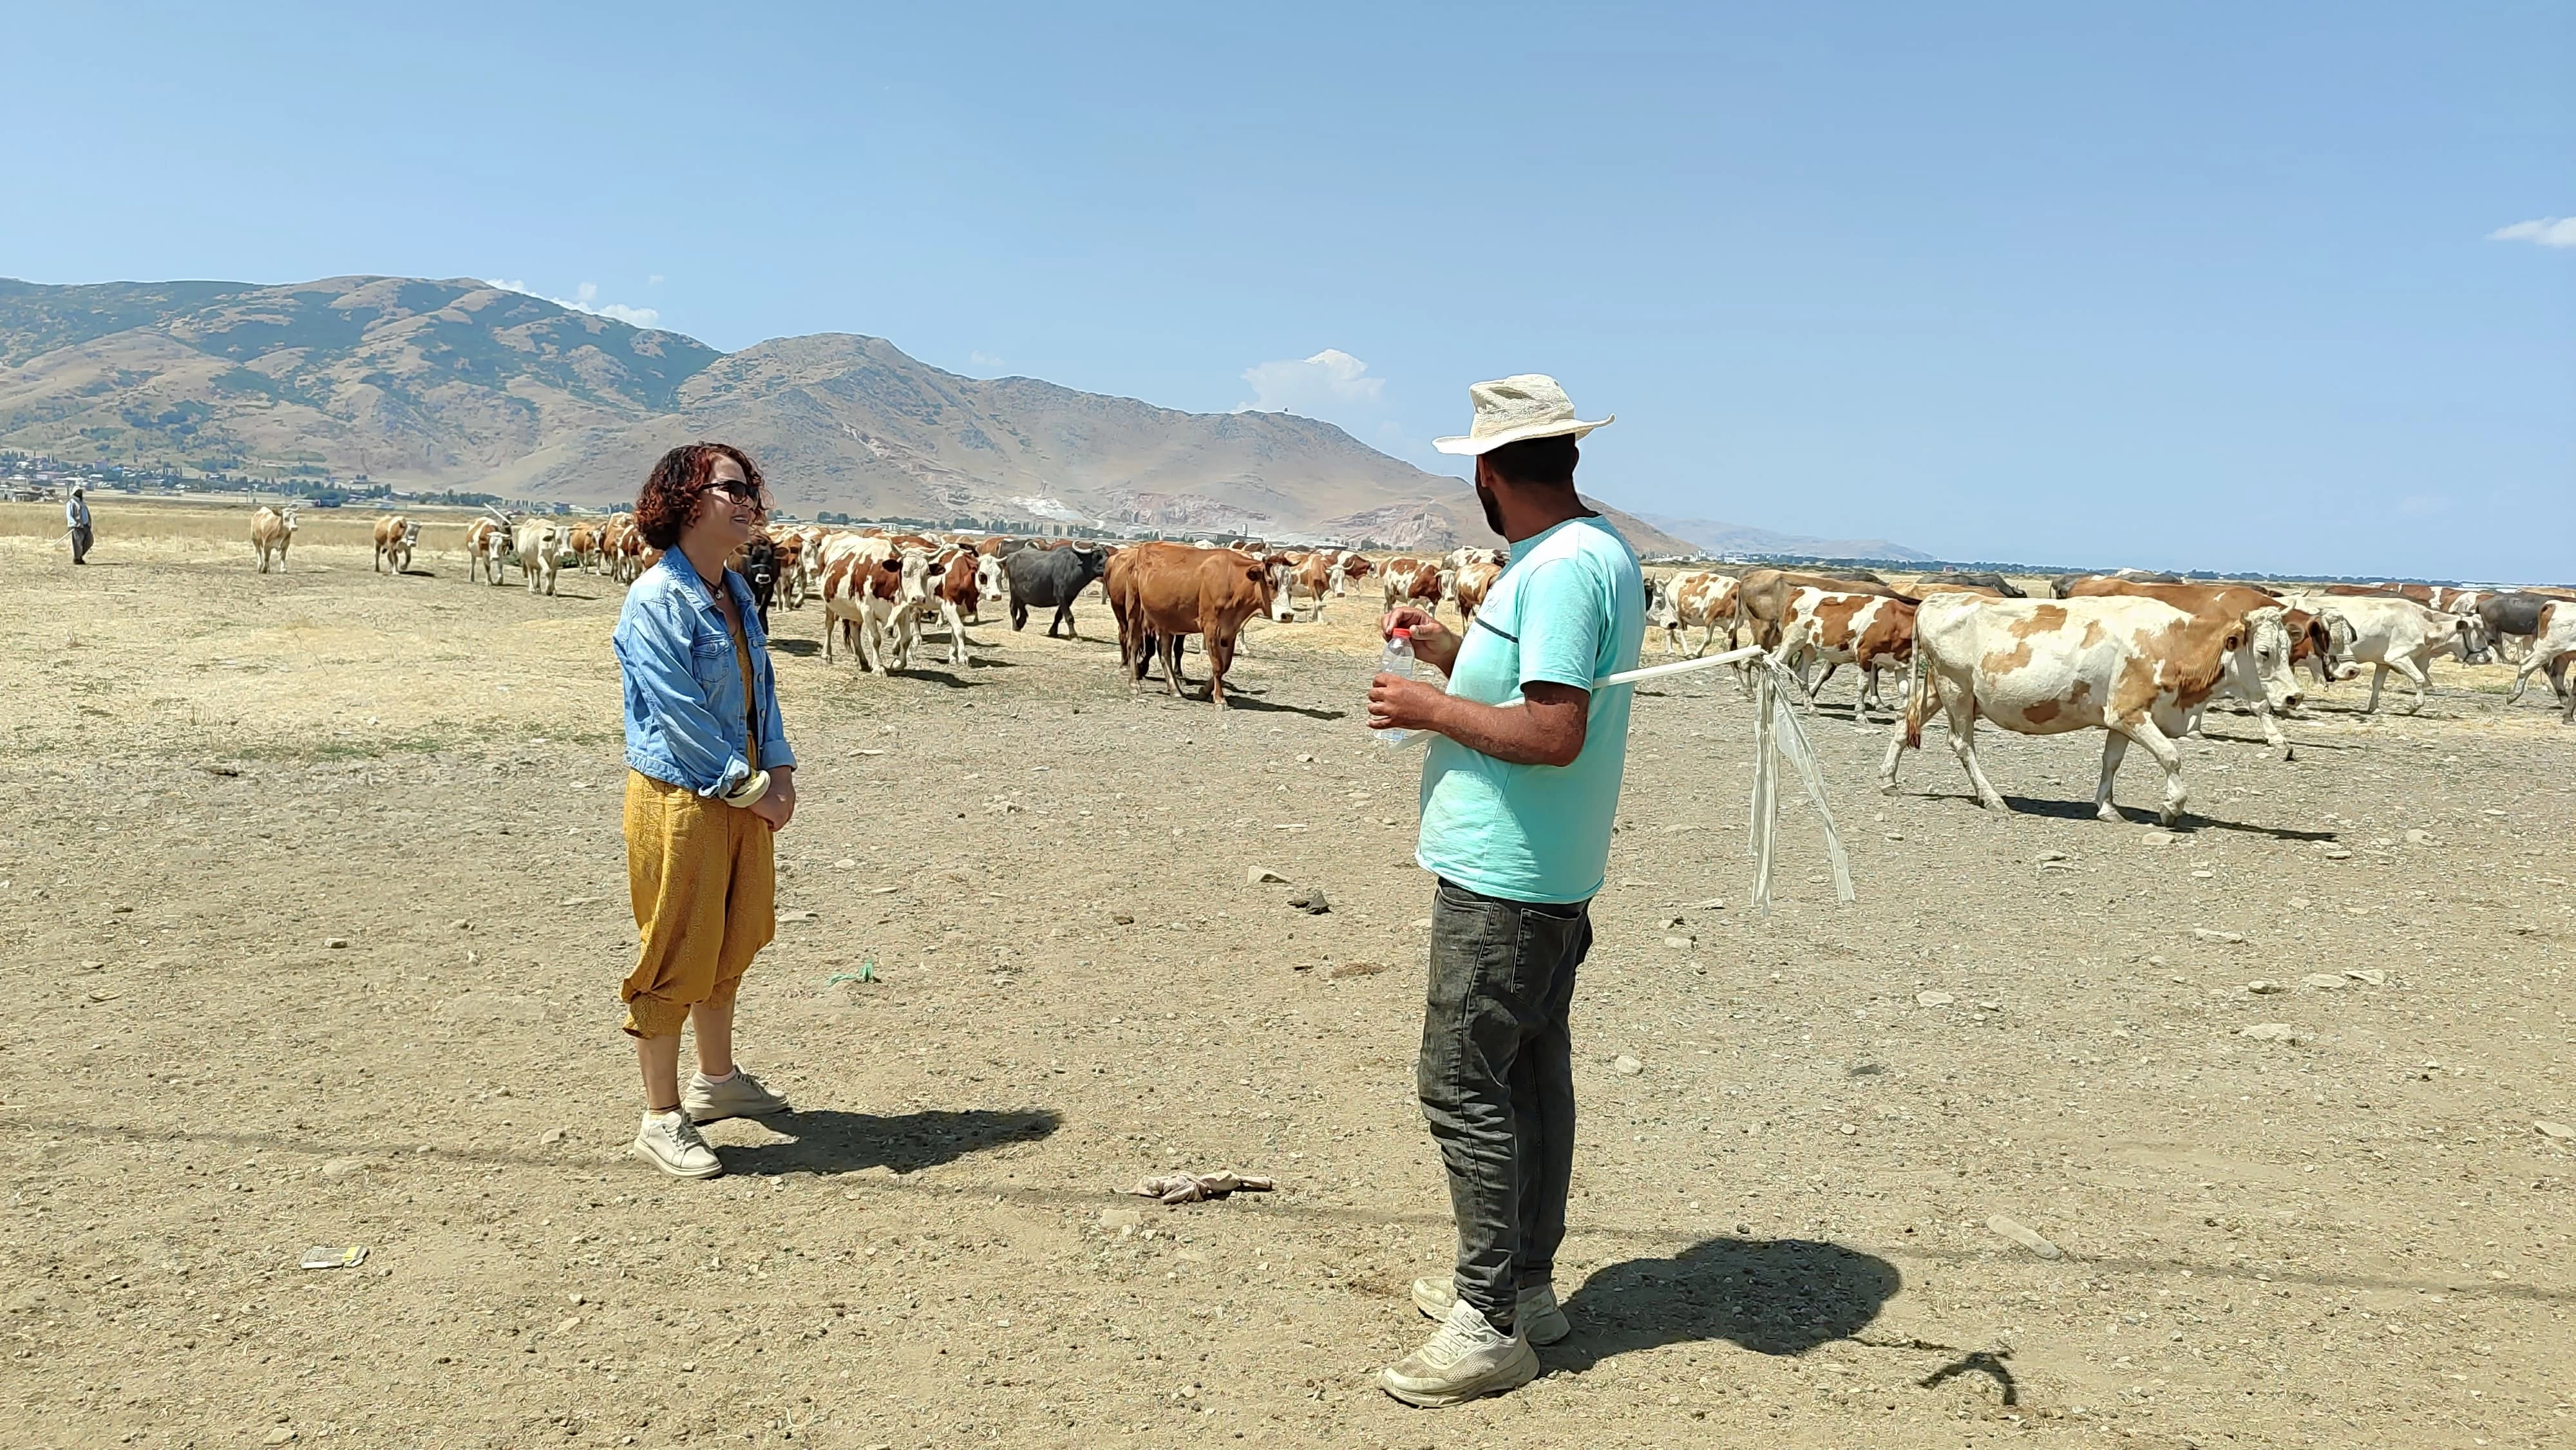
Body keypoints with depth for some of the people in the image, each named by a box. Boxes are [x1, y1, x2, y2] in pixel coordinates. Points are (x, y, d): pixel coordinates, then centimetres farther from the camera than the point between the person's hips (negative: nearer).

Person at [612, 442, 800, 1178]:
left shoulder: (736, 593, 9)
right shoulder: (656, 601, -17)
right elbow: (682, 716, -20)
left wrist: (780, 770, 1)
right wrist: (750, 788, -16)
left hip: (743, 795, 9)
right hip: (679, 799, -8)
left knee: (733, 943, 19)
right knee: (676, 957, 0)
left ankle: (716, 1079, 38)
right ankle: (662, 1118, 12)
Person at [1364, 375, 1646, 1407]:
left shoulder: (1564, 566, -20)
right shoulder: (1599, 550, 14)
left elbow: (1554, 732, -27)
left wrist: (1430, 709, -17)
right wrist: (1446, 649, 15)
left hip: (1500, 880, -11)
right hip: (1548, 873, 11)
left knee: (1463, 1089, -5)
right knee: (1531, 1073, 17)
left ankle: (1489, 1330, 3)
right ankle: (1522, 1286, 29)